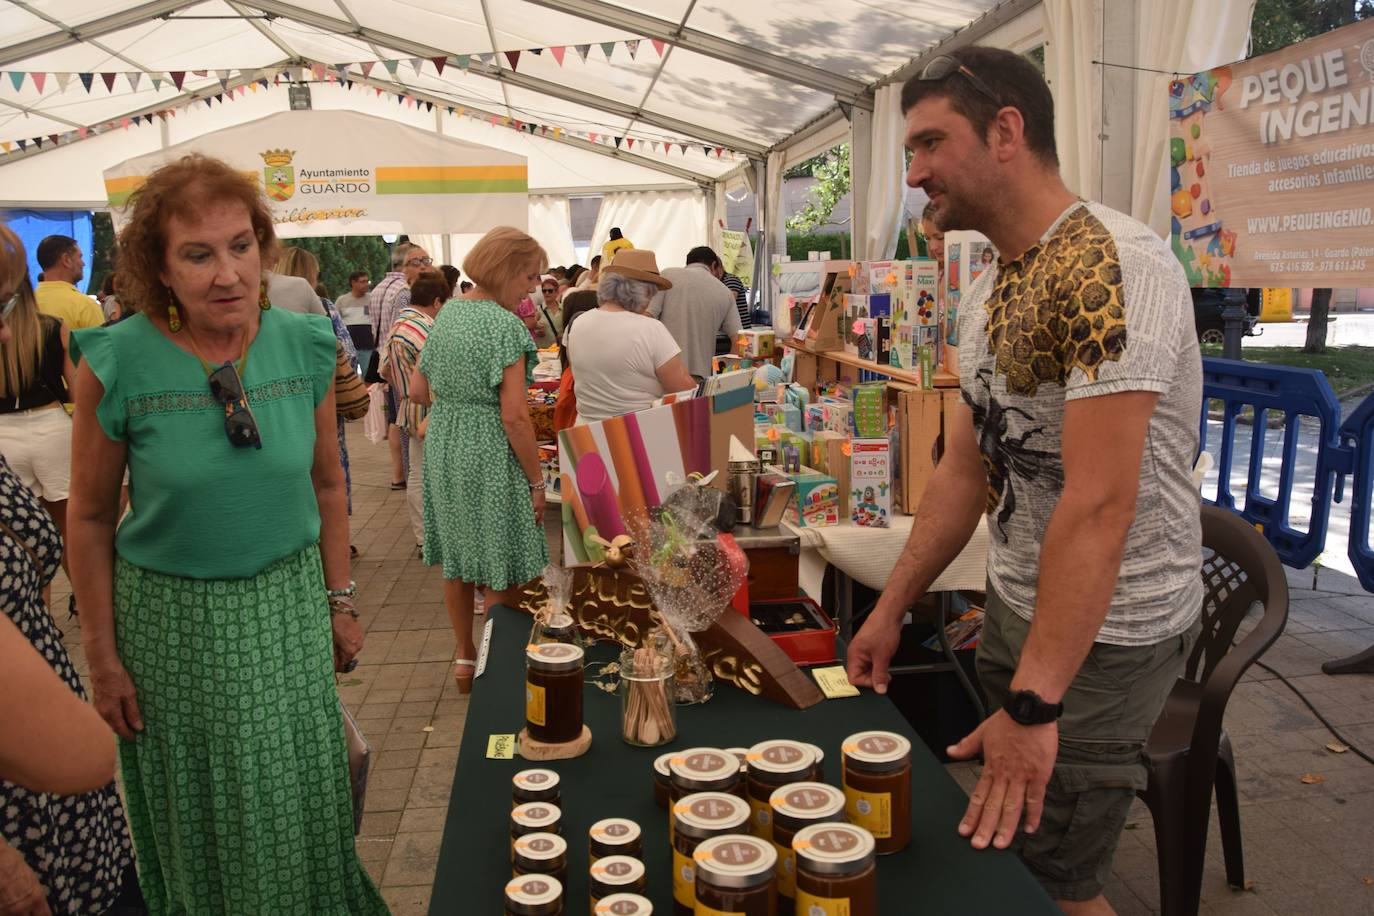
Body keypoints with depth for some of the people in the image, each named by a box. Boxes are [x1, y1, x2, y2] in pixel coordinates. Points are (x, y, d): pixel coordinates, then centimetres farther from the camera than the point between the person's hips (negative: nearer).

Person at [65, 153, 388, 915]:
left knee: (303, 803, 17)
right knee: (196, 818, 18)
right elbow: (90, 518, -6)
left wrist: (340, 601, 7)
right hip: (171, 616, -2)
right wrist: (102, 656, -3)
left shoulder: (306, 347, -8)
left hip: (288, 603, 2)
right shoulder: (116, 364, -16)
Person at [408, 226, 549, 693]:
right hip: (489, 454, -8)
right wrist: (537, 482, -12)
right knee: (501, 573, 5)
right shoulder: (505, 325, -16)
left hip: (443, 448, 8)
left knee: (456, 560, 17)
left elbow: (417, 390, 12)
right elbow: (514, 417, -19)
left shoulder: (446, 314, 7)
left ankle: (465, 659, 31)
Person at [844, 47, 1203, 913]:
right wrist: (892, 607, 11)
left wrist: (1033, 704, -28)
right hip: (1013, 608, 8)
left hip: (1103, 633, -8)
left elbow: (1099, 502, -28)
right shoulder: (987, 296, 7)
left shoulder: (1111, 264, -22)